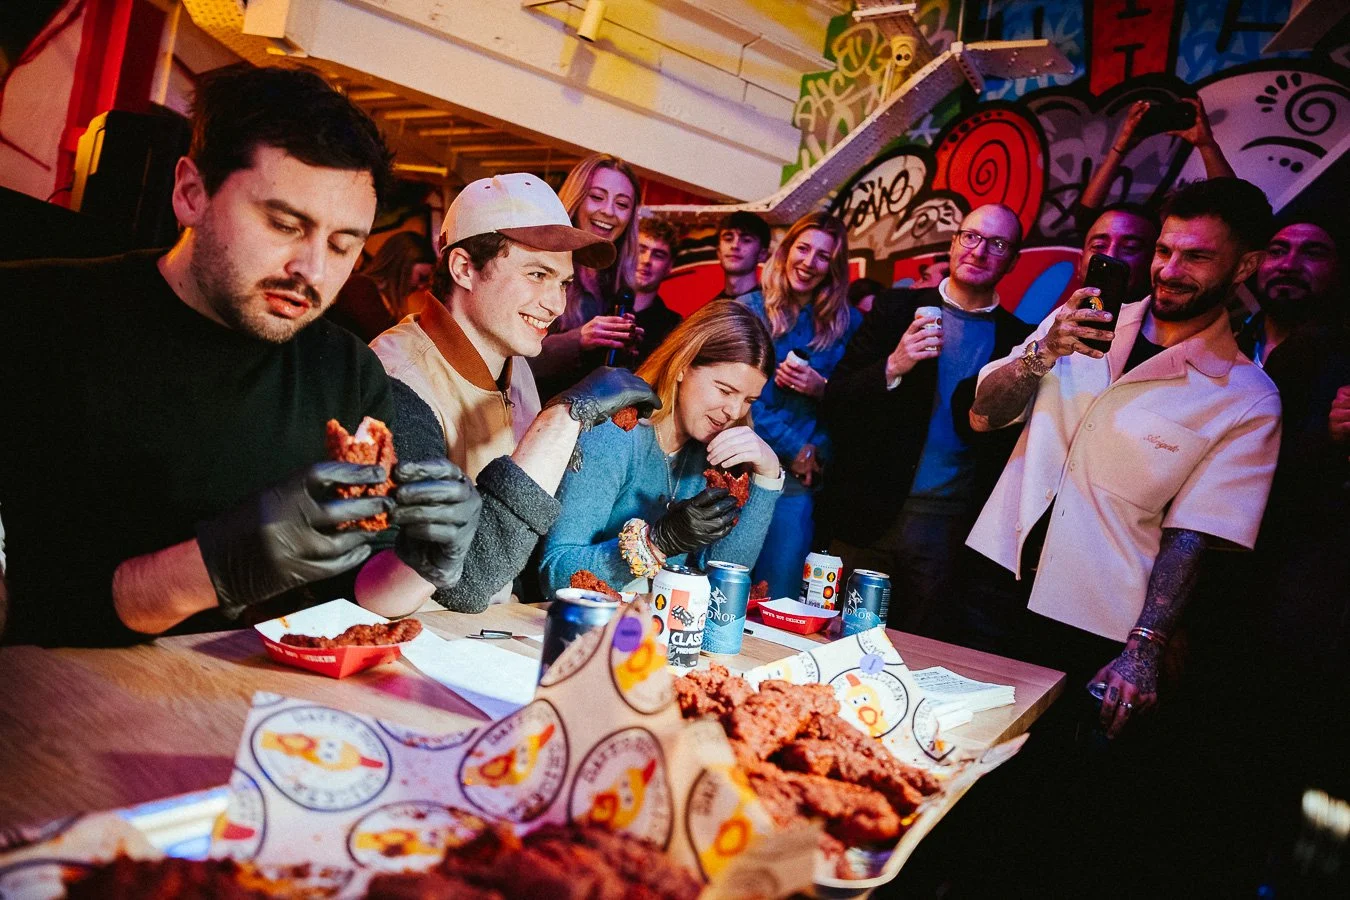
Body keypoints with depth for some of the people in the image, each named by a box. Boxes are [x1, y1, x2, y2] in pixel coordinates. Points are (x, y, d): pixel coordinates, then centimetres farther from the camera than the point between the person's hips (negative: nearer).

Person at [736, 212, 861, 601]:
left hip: (800, 479, 1)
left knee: (779, 599, 0)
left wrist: (821, 388, -12)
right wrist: (796, 449, -7)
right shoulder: (750, 308, 4)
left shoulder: (846, 323, 7)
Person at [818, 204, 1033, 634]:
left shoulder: (1019, 340, 6)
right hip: (868, 513, 0)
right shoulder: (897, 309, 5)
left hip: (948, 524, 0)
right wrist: (892, 367, -16)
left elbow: (1009, 444, 8)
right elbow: (834, 402, -2)